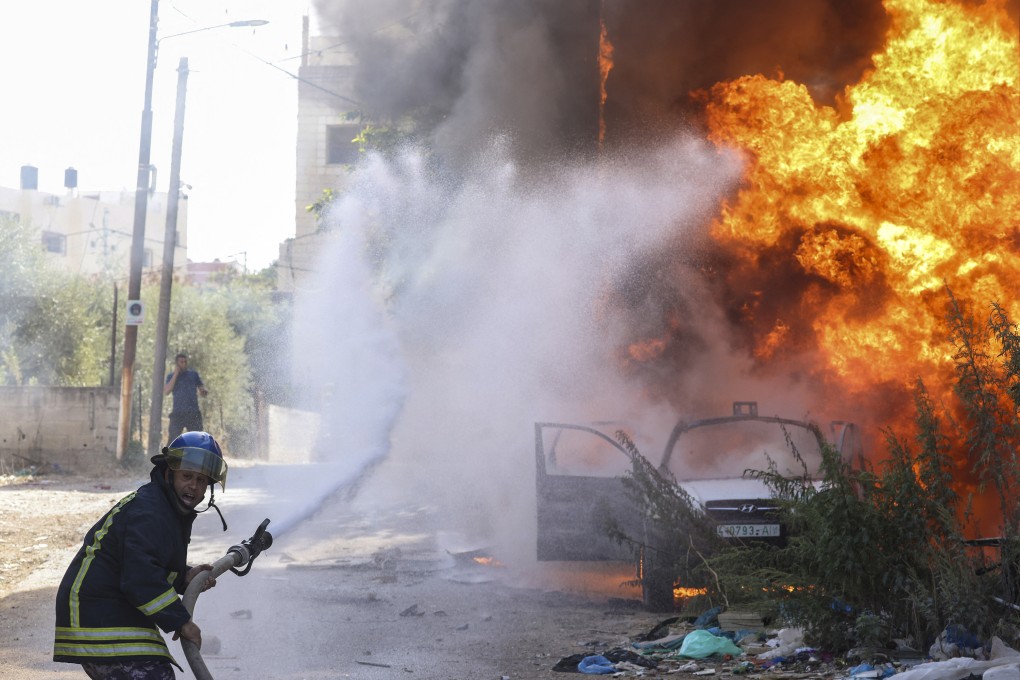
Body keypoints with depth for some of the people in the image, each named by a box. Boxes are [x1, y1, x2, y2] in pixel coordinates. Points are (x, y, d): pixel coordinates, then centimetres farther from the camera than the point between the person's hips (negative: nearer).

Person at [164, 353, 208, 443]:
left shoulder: (194, 374, 13)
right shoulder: (171, 376, 11)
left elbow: (203, 391, 12)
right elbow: (166, 391, -5)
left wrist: (204, 391, -14)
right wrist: (176, 374, -6)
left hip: (193, 414, 1)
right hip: (177, 413, -1)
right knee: (172, 440, -7)